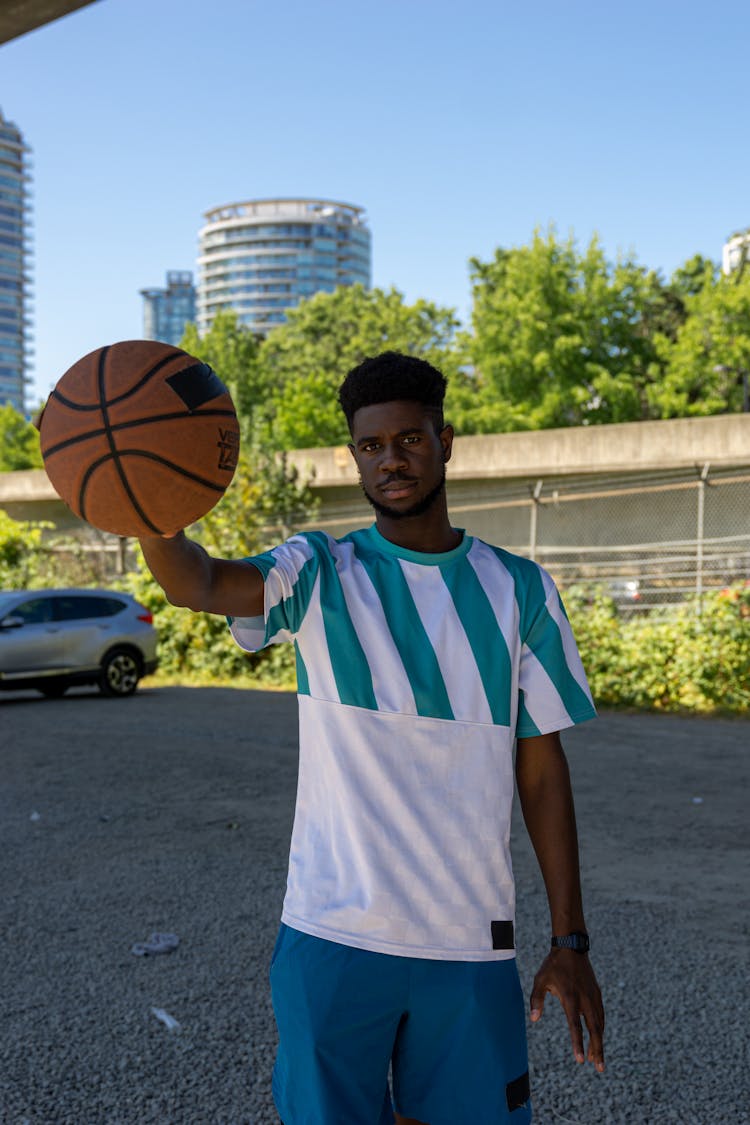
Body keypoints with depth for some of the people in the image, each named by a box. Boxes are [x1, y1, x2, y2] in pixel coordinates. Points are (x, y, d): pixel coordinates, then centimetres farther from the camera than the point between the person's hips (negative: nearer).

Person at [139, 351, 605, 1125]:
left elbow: (541, 768, 5)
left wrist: (570, 940, 2)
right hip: (334, 936, -1)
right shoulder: (321, 576, -2)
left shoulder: (519, 590, 3)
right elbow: (198, 582, -23)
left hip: (473, 945, 2)